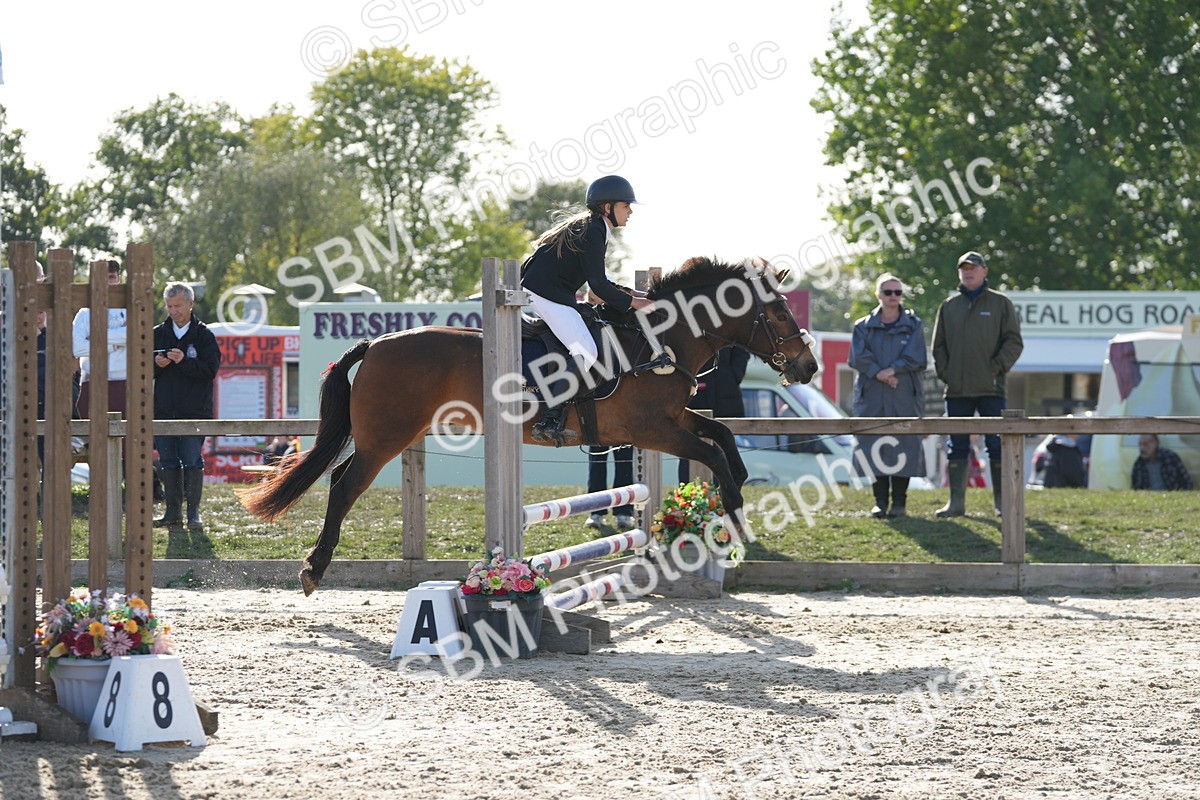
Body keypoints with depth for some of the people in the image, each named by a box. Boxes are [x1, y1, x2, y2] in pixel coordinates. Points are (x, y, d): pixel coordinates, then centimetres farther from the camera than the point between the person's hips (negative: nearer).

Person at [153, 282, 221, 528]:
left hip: (195, 411, -4)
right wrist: (156, 365, -8)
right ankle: (173, 510, 12)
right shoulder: (158, 334, 11)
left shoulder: (203, 335, 0)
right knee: (169, 462, 6)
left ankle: (193, 512, -1)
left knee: (192, 462, -5)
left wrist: (185, 362, -21)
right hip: (164, 411, 4)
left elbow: (210, 370, -8)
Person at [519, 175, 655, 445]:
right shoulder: (593, 232, -12)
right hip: (547, 294, -11)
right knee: (586, 352, -21)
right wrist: (631, 302, -7)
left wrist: (628, 294, 18)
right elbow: (598, 285, -16)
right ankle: (549, 421, -28)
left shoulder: (589, 227, 19)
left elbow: (596, 278, 27)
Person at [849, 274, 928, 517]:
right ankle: (880, 502, 3)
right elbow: (859, 357, -2)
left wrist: (893, 369, -15)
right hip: (871, 396, 1)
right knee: (875, 448, -3)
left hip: (904, 397, -1)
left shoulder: (912, 325, 10)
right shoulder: (864, 327, 11)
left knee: (903, 446, -4)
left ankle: (899, 502, 0)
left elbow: (916, 358, -3)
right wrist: (878, 374, -15)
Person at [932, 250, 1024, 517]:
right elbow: (938, 345, 15)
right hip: (957, 390, 3)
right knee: (957, 447, 4)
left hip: (991, 389, -3)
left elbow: (1014, 342, 1)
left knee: (997, 445, -3)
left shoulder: (1000, 304, 5)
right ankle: (956, 502, 7)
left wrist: (997, 369, -10)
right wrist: (944, 372, 1)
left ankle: (1002, 501, 2)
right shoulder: (949, 306, 13)